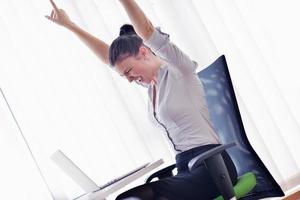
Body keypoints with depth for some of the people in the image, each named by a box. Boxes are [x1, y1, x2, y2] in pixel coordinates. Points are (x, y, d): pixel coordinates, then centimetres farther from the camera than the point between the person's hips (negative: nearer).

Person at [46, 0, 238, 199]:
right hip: (186, 167, 7)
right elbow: (108, 55, 22)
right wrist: (69, 24, 27)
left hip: (212, 166, -7)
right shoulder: (152, 83, 15)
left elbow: (147, 32, -22)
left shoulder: (179, 71, -6)